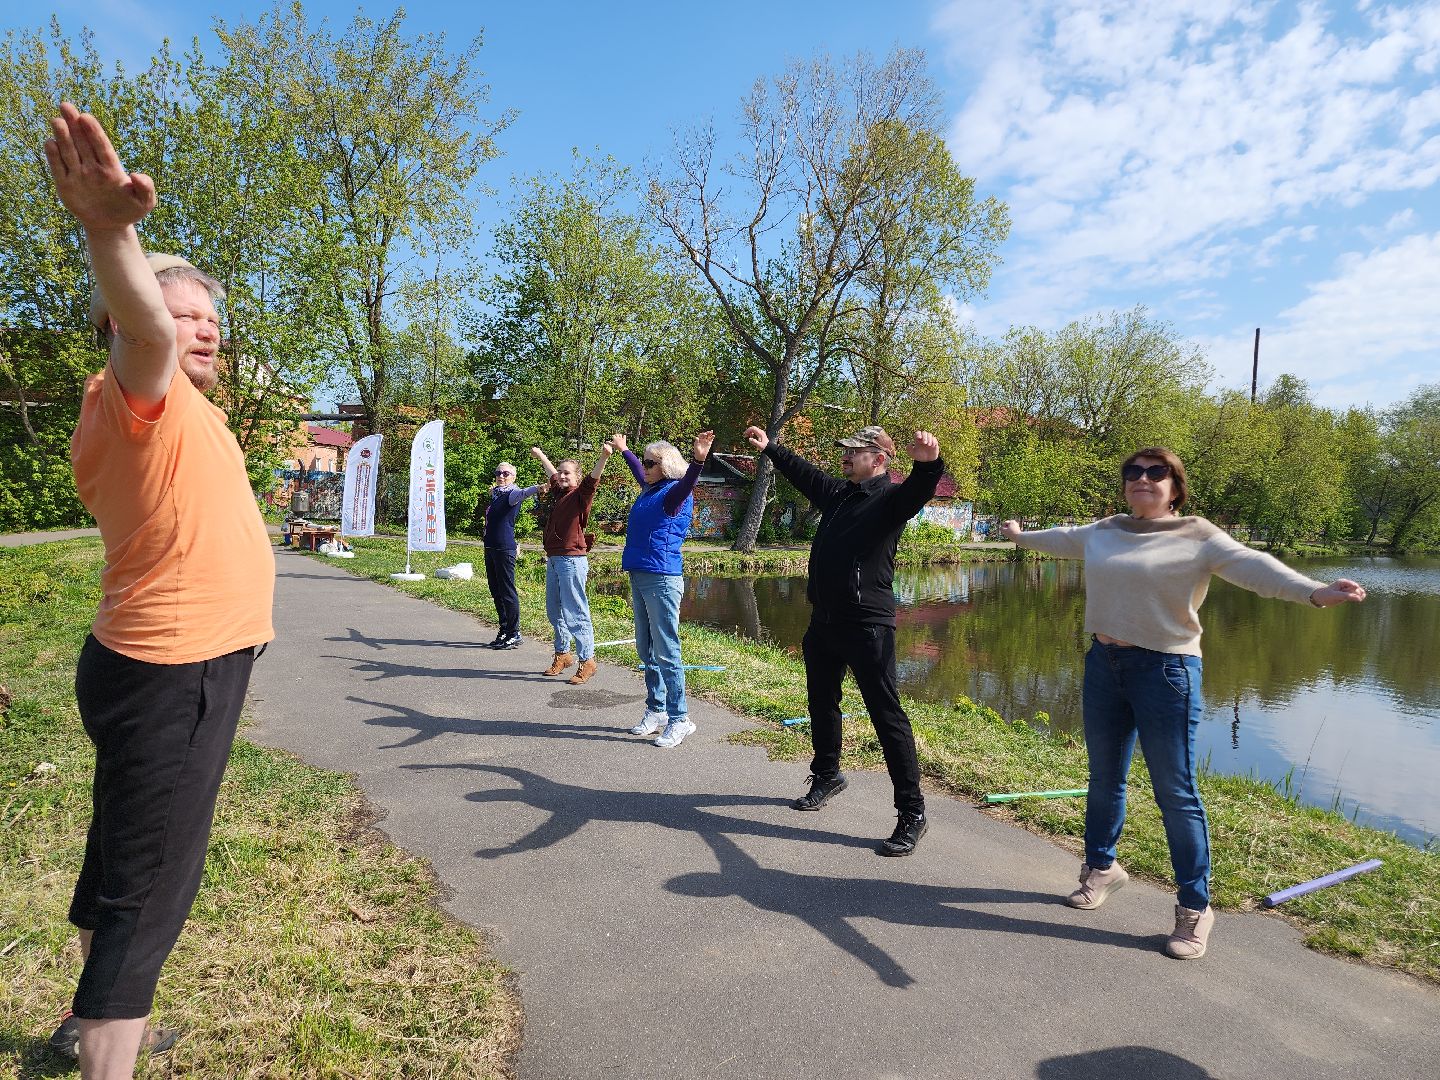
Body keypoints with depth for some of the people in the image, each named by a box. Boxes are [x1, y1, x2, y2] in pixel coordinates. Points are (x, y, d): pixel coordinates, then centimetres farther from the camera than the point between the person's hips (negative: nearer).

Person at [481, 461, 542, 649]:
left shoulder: (511, 494, -8)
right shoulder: (495, 494, 17)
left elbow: (521, 494, -34)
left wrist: (536, 488, -53)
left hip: (505, 548, -9)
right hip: (491, 547, 9)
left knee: (507, 591, -7)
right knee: (496, 591, 14)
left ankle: (514, 634, -2)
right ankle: (504, 631, 23)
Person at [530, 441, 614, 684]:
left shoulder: (580, 495, -6)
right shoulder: (558, 493, 15)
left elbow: (593, 479, -26)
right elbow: (552, 473, 34)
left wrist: (604, 457, -43)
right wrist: (540, 456, 51)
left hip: (572, 560, -9)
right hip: (553, 560, 9)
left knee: (575, 613, -8)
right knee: (554, 611, 17)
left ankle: (587, 661, -2)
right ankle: (562, 654, 30)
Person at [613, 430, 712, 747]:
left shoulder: (674, 493, -9)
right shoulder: (649, 490, 16)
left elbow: (686, 483, -32)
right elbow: (639, 472, 39)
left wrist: (698, 461, -53)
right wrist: (623, 450, 54)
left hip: (661, 579, -9)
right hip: (639, 578, 9)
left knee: (665, 652, -7)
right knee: (646, 650, 14)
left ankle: (679, 719, -1)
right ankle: (656, 710, 25)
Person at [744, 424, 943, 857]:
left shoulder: (891, 497, -10)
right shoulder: (837, 492, 14)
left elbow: (919, 490, -32)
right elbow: (802, 472, 31)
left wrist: (928, 462, -54)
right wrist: (769, 447, 40)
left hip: (867, 626, -9)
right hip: (824, 622, 9)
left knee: (887, 715, -7)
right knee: (822, 704, 22)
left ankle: (912, 812, 1)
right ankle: (827, 776, 43)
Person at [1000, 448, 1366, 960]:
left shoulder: (1197, 537, -8)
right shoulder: (1103, 531, 9)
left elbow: (1253, 566, -24)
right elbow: (1061, 539, 29)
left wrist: (1313, 591, -42)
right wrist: (1021, 536, 46)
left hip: (1165, 670, -5)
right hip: (1103, 665, 6)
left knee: (1176, 793, -2)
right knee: (1104, 779, 18)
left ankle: (1195, 907, 14)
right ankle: (1102, 866, 39)